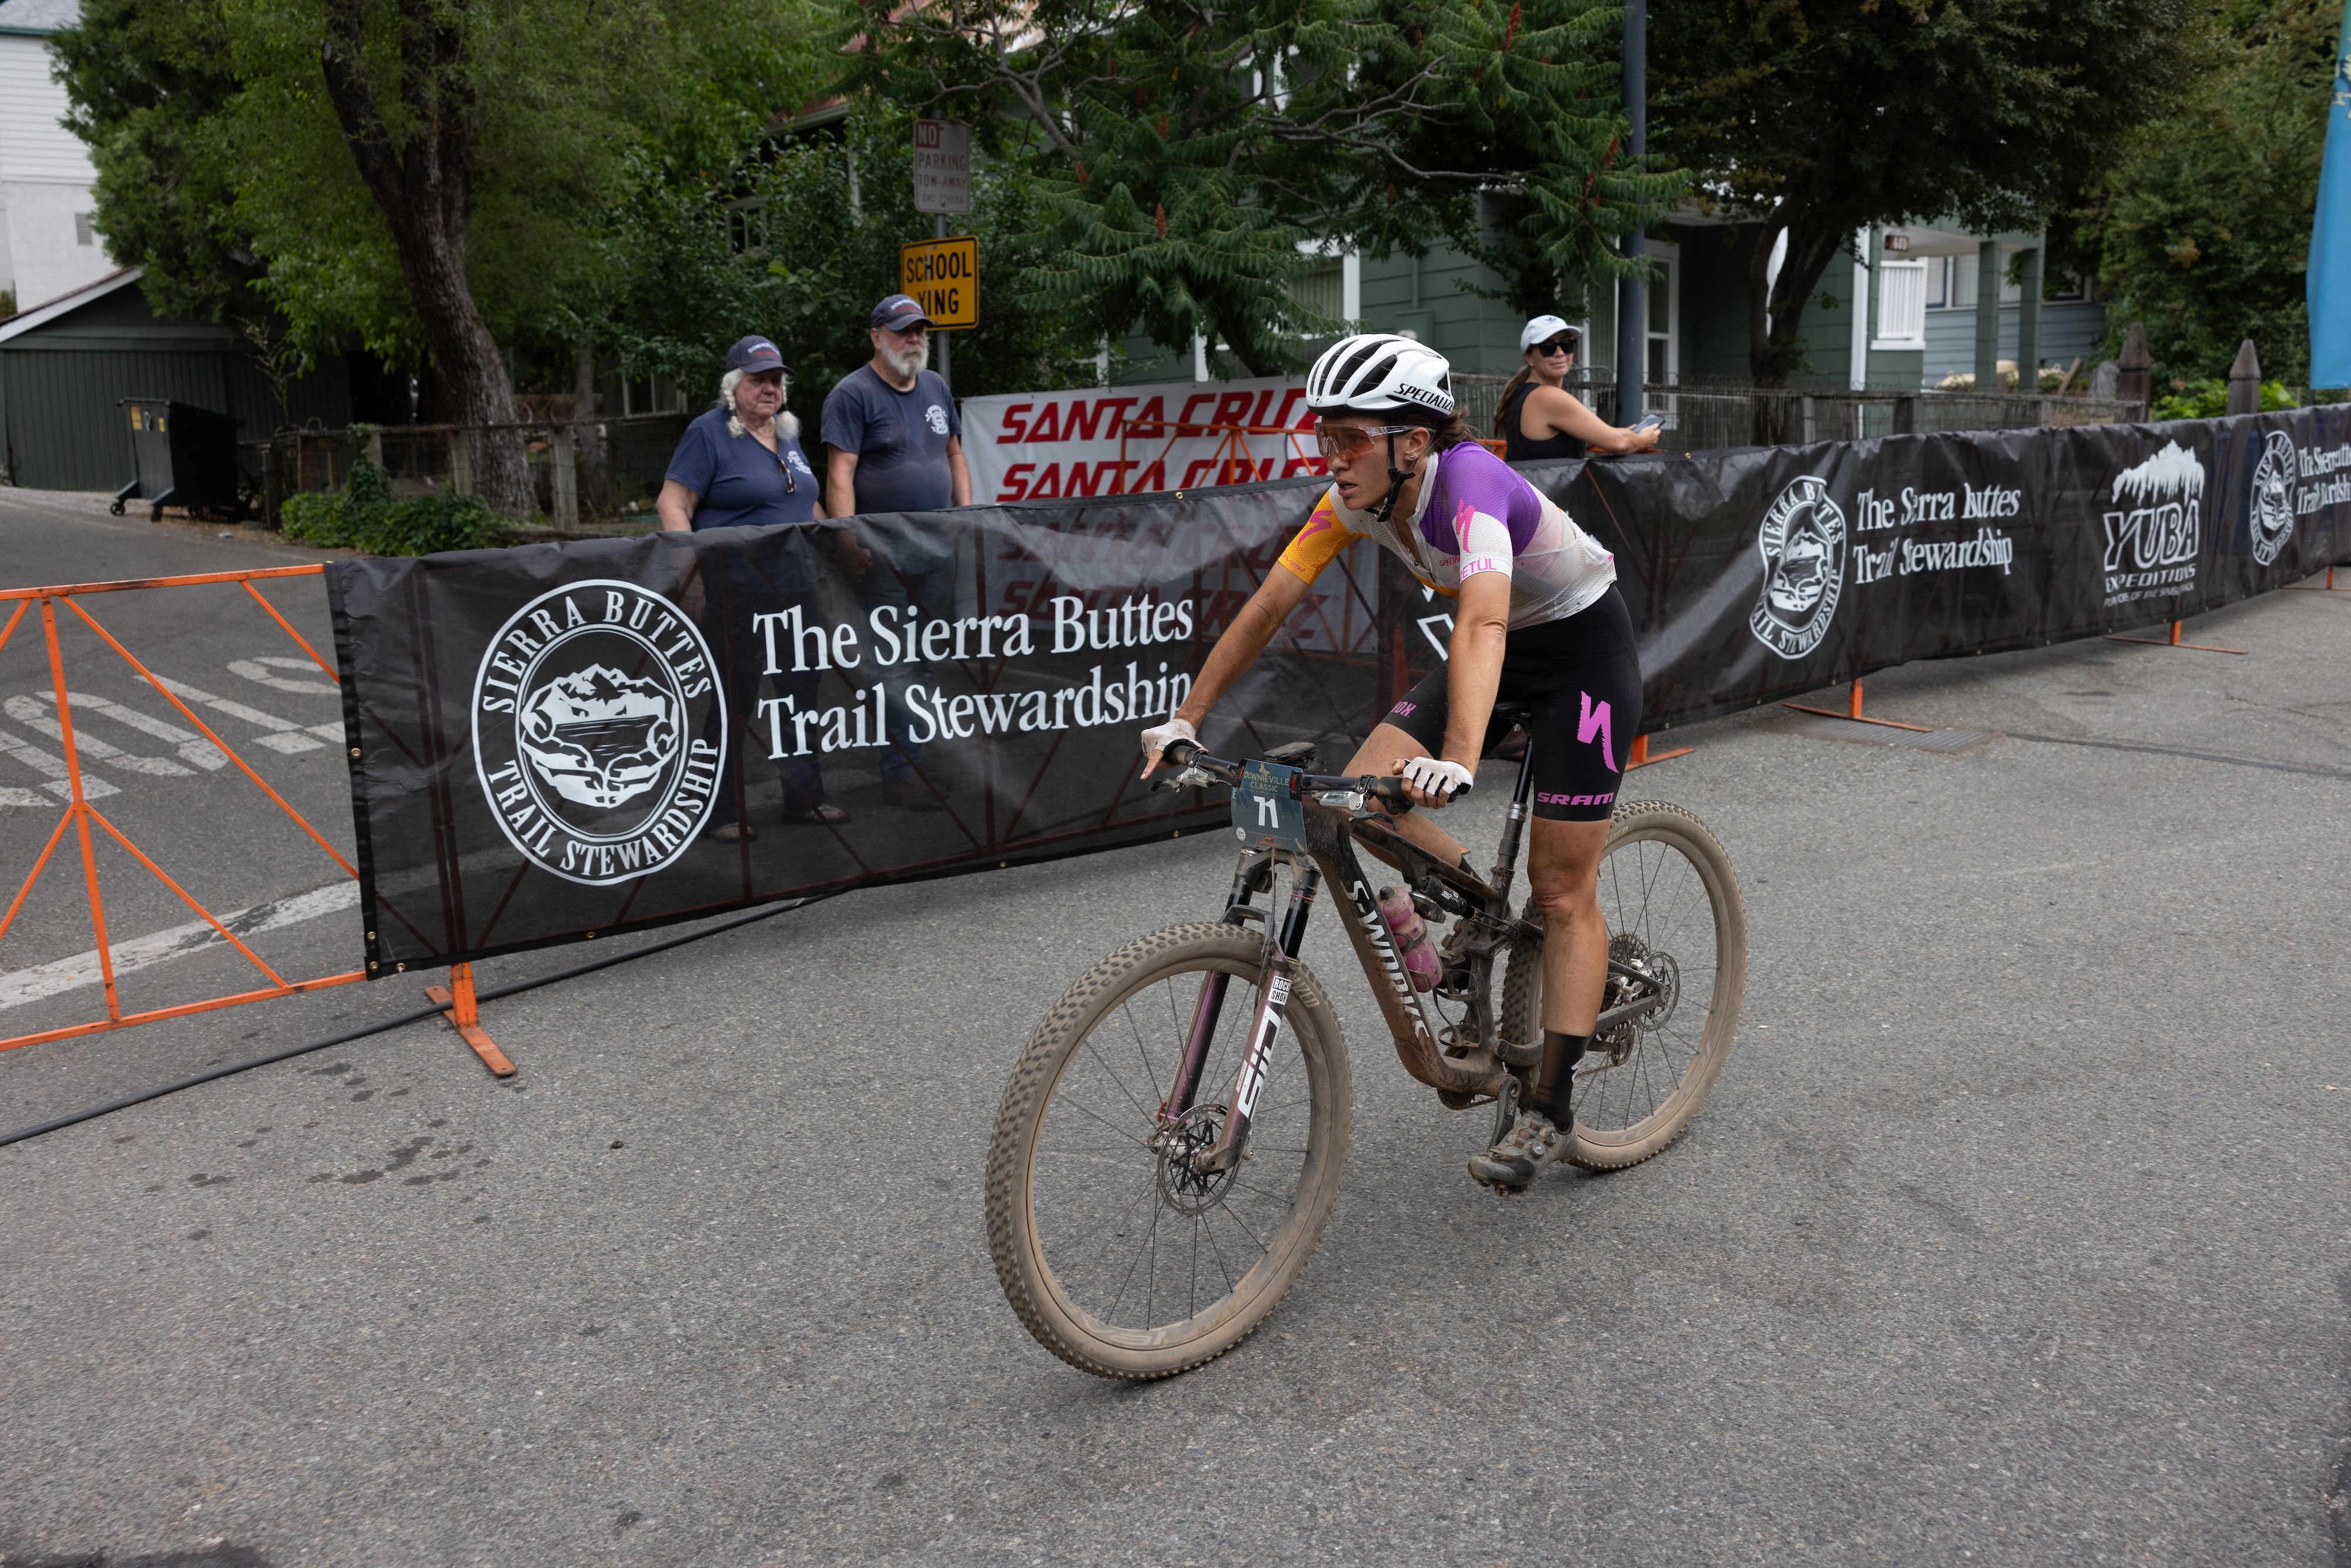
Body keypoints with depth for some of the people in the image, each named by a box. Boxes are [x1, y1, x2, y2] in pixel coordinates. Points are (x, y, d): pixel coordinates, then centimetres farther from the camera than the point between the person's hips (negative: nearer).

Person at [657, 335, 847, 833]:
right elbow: (673, 503, -11)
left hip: (797, 581, 7)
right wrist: (691, 566, -21)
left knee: (804, 689, 11)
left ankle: (805, 796, 23)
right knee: (734, 698, -2)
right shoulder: (708, 433, -5)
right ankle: (720, 813, 8)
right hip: (737, 585, -7)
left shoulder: (788, 433, 17)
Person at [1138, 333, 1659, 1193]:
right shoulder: (1358, 496, -12)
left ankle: (1550, 1111, 4)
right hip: (1505, 648, 7)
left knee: (1562, 889, -4)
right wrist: (1184, 719, -13)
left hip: (1583, 647, -7)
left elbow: (1482, 622, -49)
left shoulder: (1469, 483, -33)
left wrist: (1459, 761, -63)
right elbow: (1269, 605, -10)